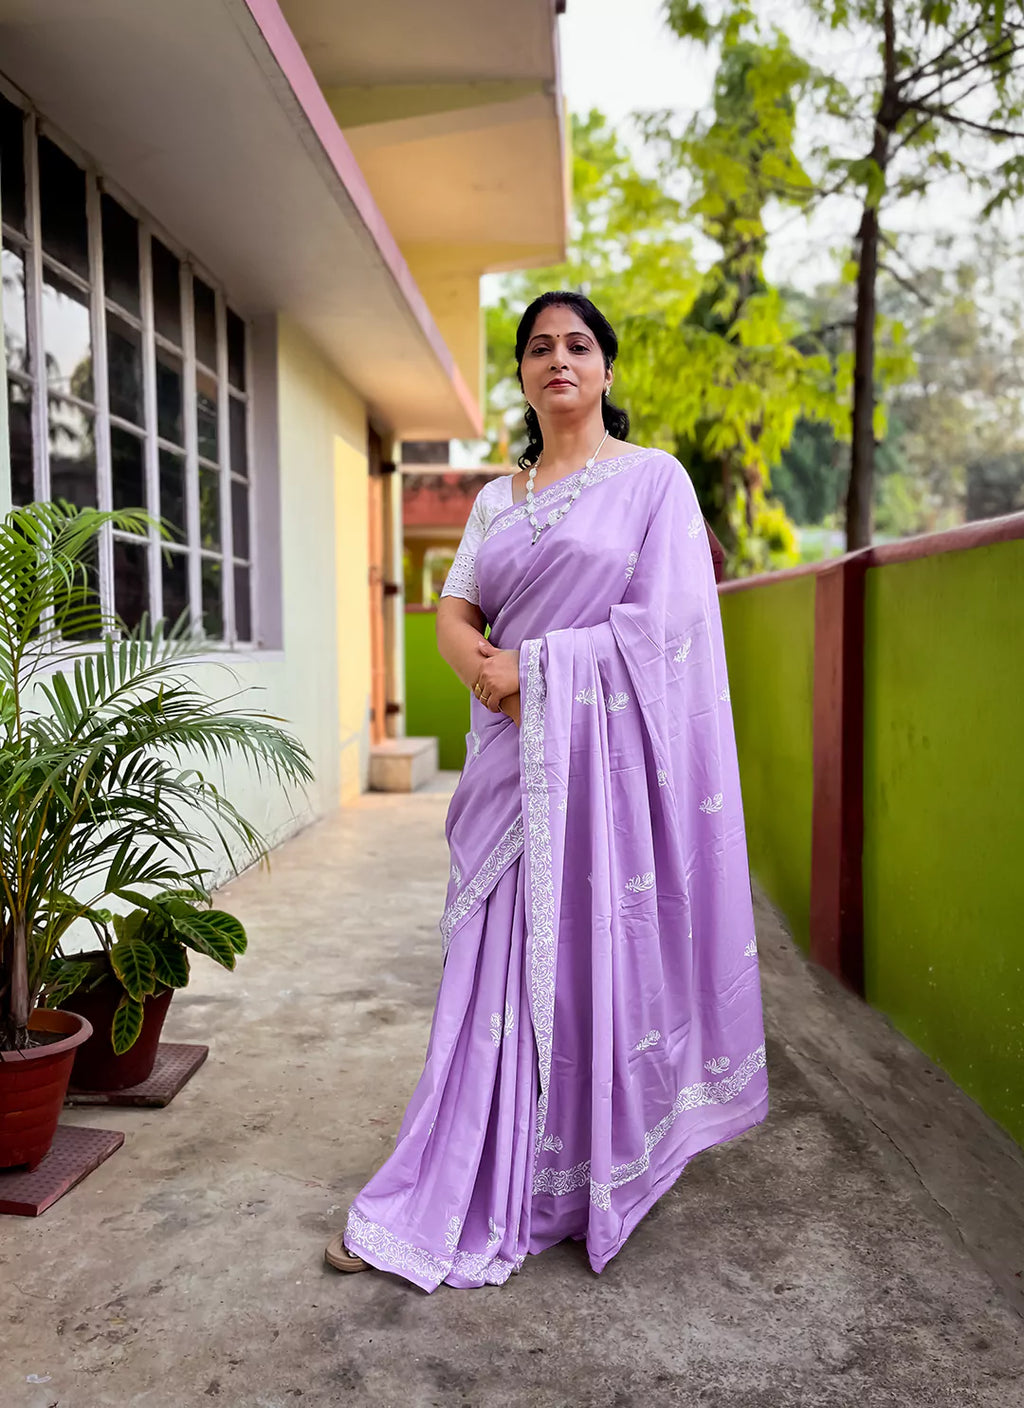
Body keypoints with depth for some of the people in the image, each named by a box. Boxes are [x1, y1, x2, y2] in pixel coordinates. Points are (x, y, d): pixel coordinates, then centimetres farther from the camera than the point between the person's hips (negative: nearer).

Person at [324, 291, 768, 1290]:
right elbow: (453, 612, 9)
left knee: (597, 956, 1)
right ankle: (454, 1203, 16)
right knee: (498, 963, 6)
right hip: (510, 757, 4)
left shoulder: (653, 478, 2)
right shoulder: (496, 498, 17)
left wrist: (531, 666, -13)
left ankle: (593, 1177, 20)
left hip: (603, 750, -4)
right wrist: (484, 671, -14)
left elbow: (660, 622, -9)